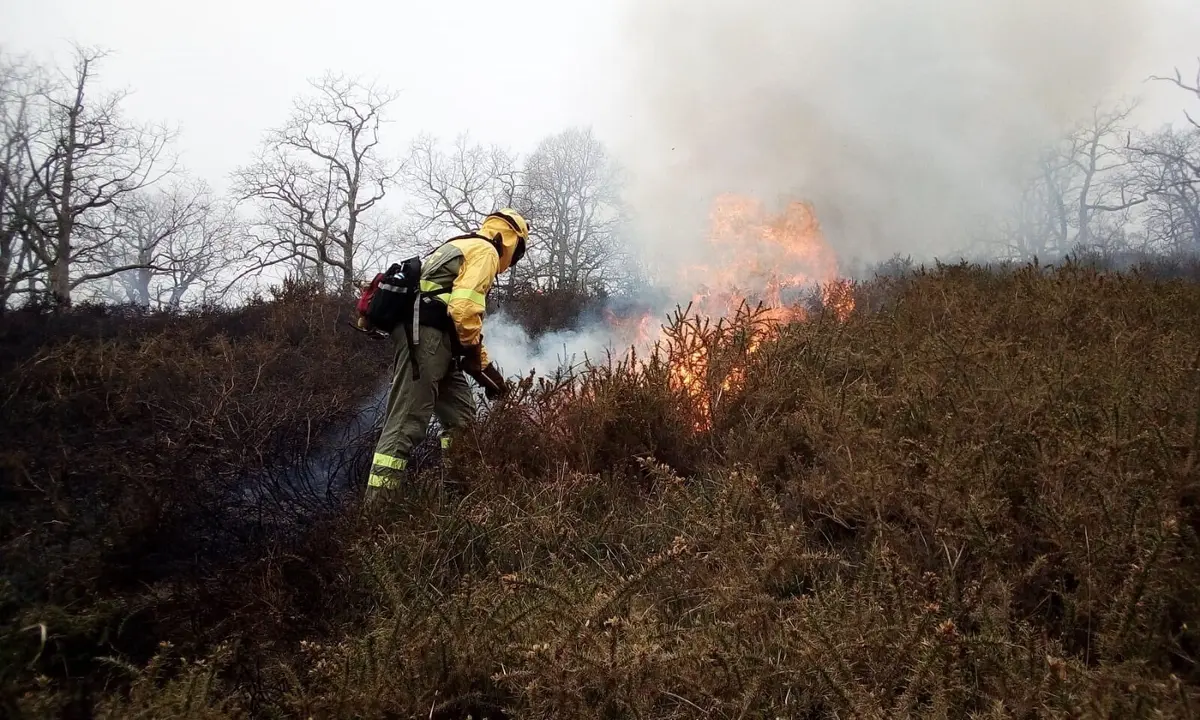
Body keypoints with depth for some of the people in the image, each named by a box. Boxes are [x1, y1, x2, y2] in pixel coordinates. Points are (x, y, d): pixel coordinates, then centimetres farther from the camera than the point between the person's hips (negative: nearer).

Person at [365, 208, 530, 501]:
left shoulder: (461, 248, 31)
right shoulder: (485, 251, -1)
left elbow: (461, 312, 31)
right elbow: (465, 308, -17)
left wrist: (484, 364, 27)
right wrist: (477, 359, -6)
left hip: (429, 337, 10)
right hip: (426, 335, -10)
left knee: (460, 416, 14)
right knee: (407, 422, -13)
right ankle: (376, 504, -14)